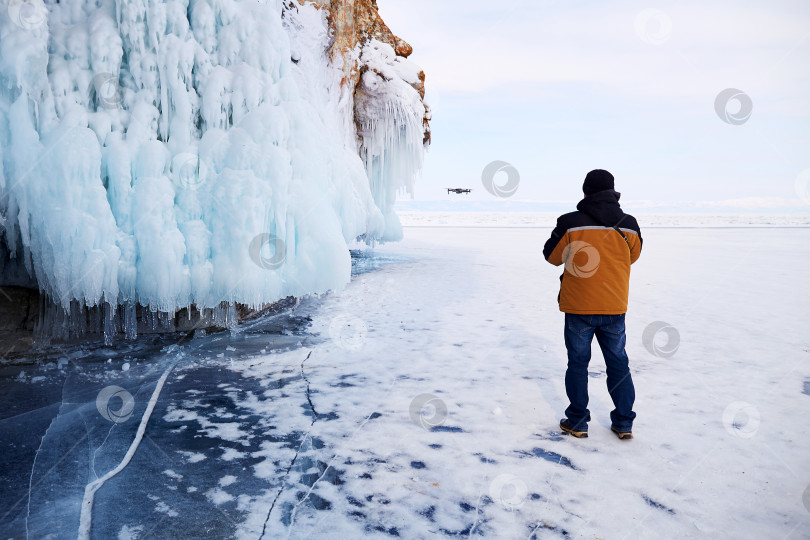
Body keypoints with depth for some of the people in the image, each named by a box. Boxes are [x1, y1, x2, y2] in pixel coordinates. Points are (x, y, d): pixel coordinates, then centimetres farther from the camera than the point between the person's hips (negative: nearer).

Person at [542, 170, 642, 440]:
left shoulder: (571, 223, -13)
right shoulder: (628, 225, -4)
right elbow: (633, 256, 12)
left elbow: (552, 256, -2)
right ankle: (623, 423, 22)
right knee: (618, 364, 15)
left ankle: (577, 422, 18)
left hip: (579, 308, -2)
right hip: (615, 308, 3)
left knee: (578, 363, 10)